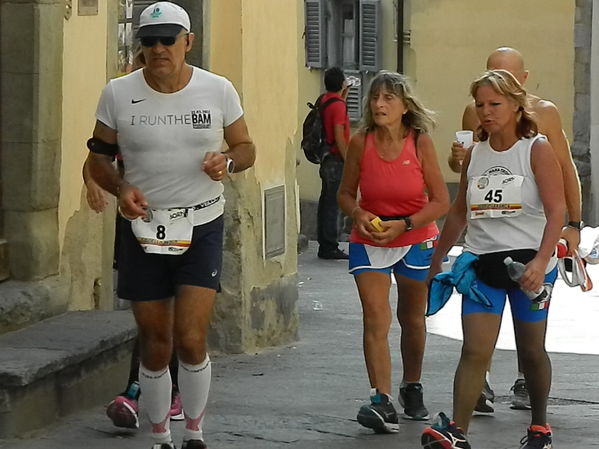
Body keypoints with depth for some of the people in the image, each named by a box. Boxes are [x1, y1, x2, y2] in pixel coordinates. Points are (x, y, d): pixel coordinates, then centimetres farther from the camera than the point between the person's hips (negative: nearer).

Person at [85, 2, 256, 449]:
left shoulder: (218, 90, -3)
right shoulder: (118, 94, -3)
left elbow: (247, 148, 9)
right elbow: (99, 157, 5)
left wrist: (228, 161, -14)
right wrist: (121, 188, -15)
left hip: (202, 227, -1)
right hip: (144, 229, 1)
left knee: (191, 341, -11)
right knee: (155, 346, 5)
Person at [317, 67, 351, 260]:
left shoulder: (324, 101, 10)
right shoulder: (338, 105, -16)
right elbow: (339, 137, -19)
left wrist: (343, 96, 25)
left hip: (326, 159, 9)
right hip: (336, 161, -9)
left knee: (326, 203, 13)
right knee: (333, 205, -6)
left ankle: (325, 245, 18)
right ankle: (330, 247, -4)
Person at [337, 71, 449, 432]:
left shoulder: (420, 142, -14)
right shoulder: (361, 143, -9)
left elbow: (441, 201, -11)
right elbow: (346, 193, 3)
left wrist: (403, 225, -22)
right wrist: (358, 215, -18)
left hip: (416, 242, 0)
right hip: (369, 243, 0)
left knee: (412, 318, 16)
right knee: (375, 317, -16)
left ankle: (412, 388, 38)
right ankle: (382, 402, -23)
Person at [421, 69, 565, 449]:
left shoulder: (537, 150, -5)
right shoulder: (474, 155, 9)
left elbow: (556, 211, -13)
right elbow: (460, 212, 21)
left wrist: (540, 261, -26)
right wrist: (437, 259, 22)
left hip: (528, 262, -3)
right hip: (481, 261, 3)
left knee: (531, 351, 9)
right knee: (474, 350, -11)